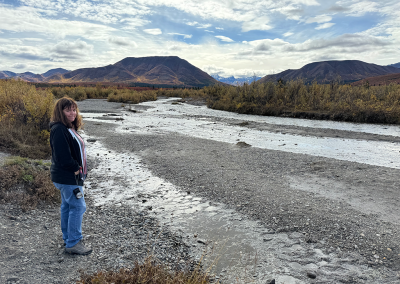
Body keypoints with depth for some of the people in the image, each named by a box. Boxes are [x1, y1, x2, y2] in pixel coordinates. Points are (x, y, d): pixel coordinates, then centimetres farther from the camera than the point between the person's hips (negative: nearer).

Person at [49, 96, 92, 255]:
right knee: (78, 207, -6)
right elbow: (63, 157, -26)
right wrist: (76, 169, -15)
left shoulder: (69, 128, 12)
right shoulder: (59, 130, -20)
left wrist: (79, 169, 7)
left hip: (71, 175, 10)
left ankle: (67, 237, 32)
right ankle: (73, 243, 4)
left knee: (67, 206, 18)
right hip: (68, 178, -10)